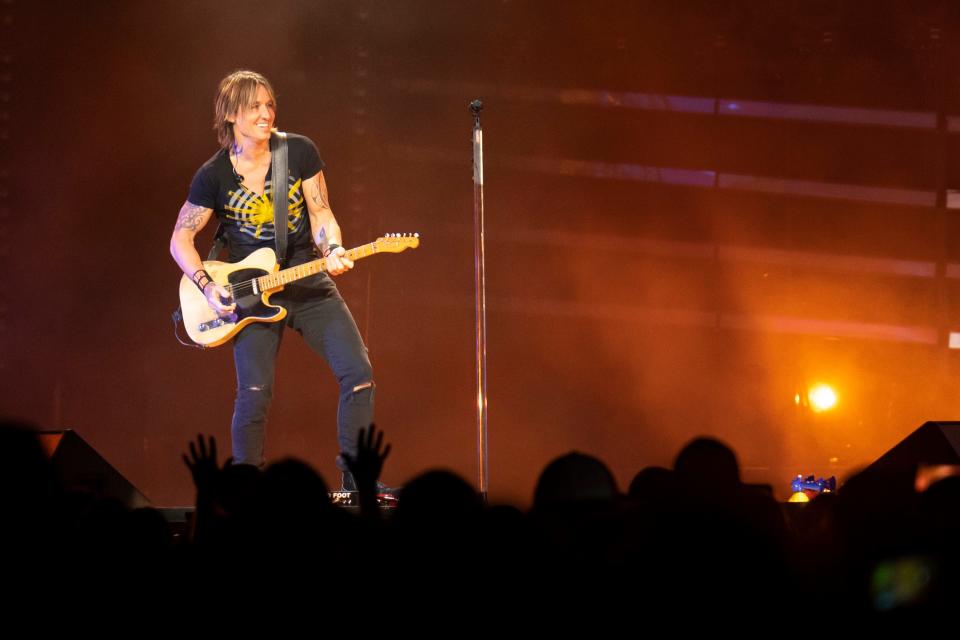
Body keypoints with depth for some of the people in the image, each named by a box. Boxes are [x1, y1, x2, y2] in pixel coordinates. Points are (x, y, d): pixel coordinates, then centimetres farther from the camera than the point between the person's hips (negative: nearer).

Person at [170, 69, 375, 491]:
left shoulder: (300, 151, -1)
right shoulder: (214, 175, -6)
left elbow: (321, 214, 3)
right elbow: (180, 240, 0)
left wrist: (333, 251, -16)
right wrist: (208, 287, -12)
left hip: (309, 282, 3)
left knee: (358, 373, -8)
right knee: (254, 394, -12)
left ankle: (356, 475, 5)